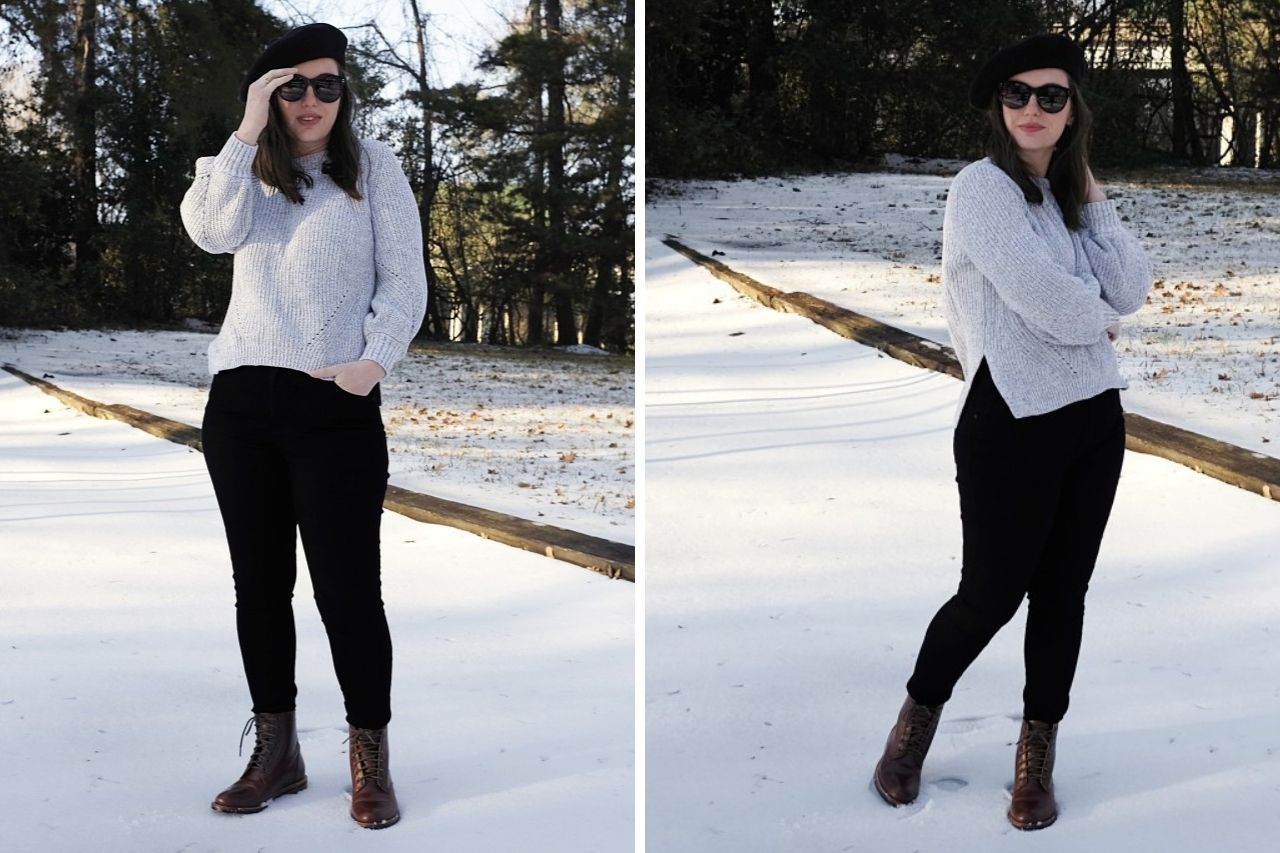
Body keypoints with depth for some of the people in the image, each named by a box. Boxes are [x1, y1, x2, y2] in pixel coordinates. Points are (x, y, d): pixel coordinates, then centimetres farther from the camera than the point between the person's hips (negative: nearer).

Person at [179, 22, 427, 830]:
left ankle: (371, 762, 9)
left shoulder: (374, 166, 6)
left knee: (347, 587, -4)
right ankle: (276, 754, 22)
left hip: (335, 406, -4)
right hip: (240, 400, 4)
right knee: (259, 582, 10)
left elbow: (405, 280, -1)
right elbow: (212, 231, -8)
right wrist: (247, 132, -9)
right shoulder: (243, 170, 15)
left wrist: (375, 359, -15)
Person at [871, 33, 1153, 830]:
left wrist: (1091, 194, 0)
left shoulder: (1068, 197, 14)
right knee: (992, 593, 1)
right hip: (1013, 423, -6)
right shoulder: (982, 187, -8)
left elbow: (1132, 292, 3)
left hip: (1095, 414, 7)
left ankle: (1037, 758, 23)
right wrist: (1099, 319, 0)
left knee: (1062, 592, 10)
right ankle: (916, 721, 27)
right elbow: (1042, 298, -19)